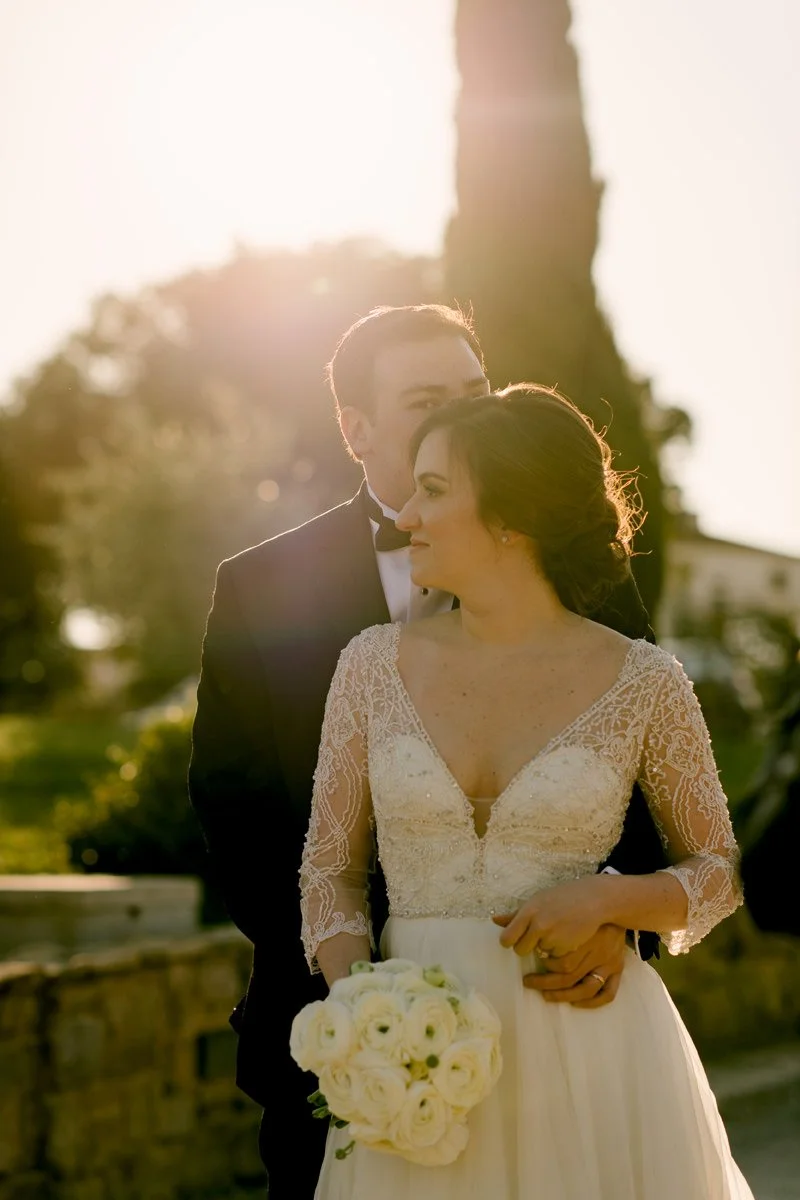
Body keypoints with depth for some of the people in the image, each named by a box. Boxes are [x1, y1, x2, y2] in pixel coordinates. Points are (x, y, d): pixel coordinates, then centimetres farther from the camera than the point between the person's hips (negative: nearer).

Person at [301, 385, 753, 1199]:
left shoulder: (642, 683, -3)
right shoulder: (374, 666, 3)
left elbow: (719, 872, 7)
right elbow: (331, 867, 7)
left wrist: (602, 898, -13)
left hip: (588, 1056, -1)